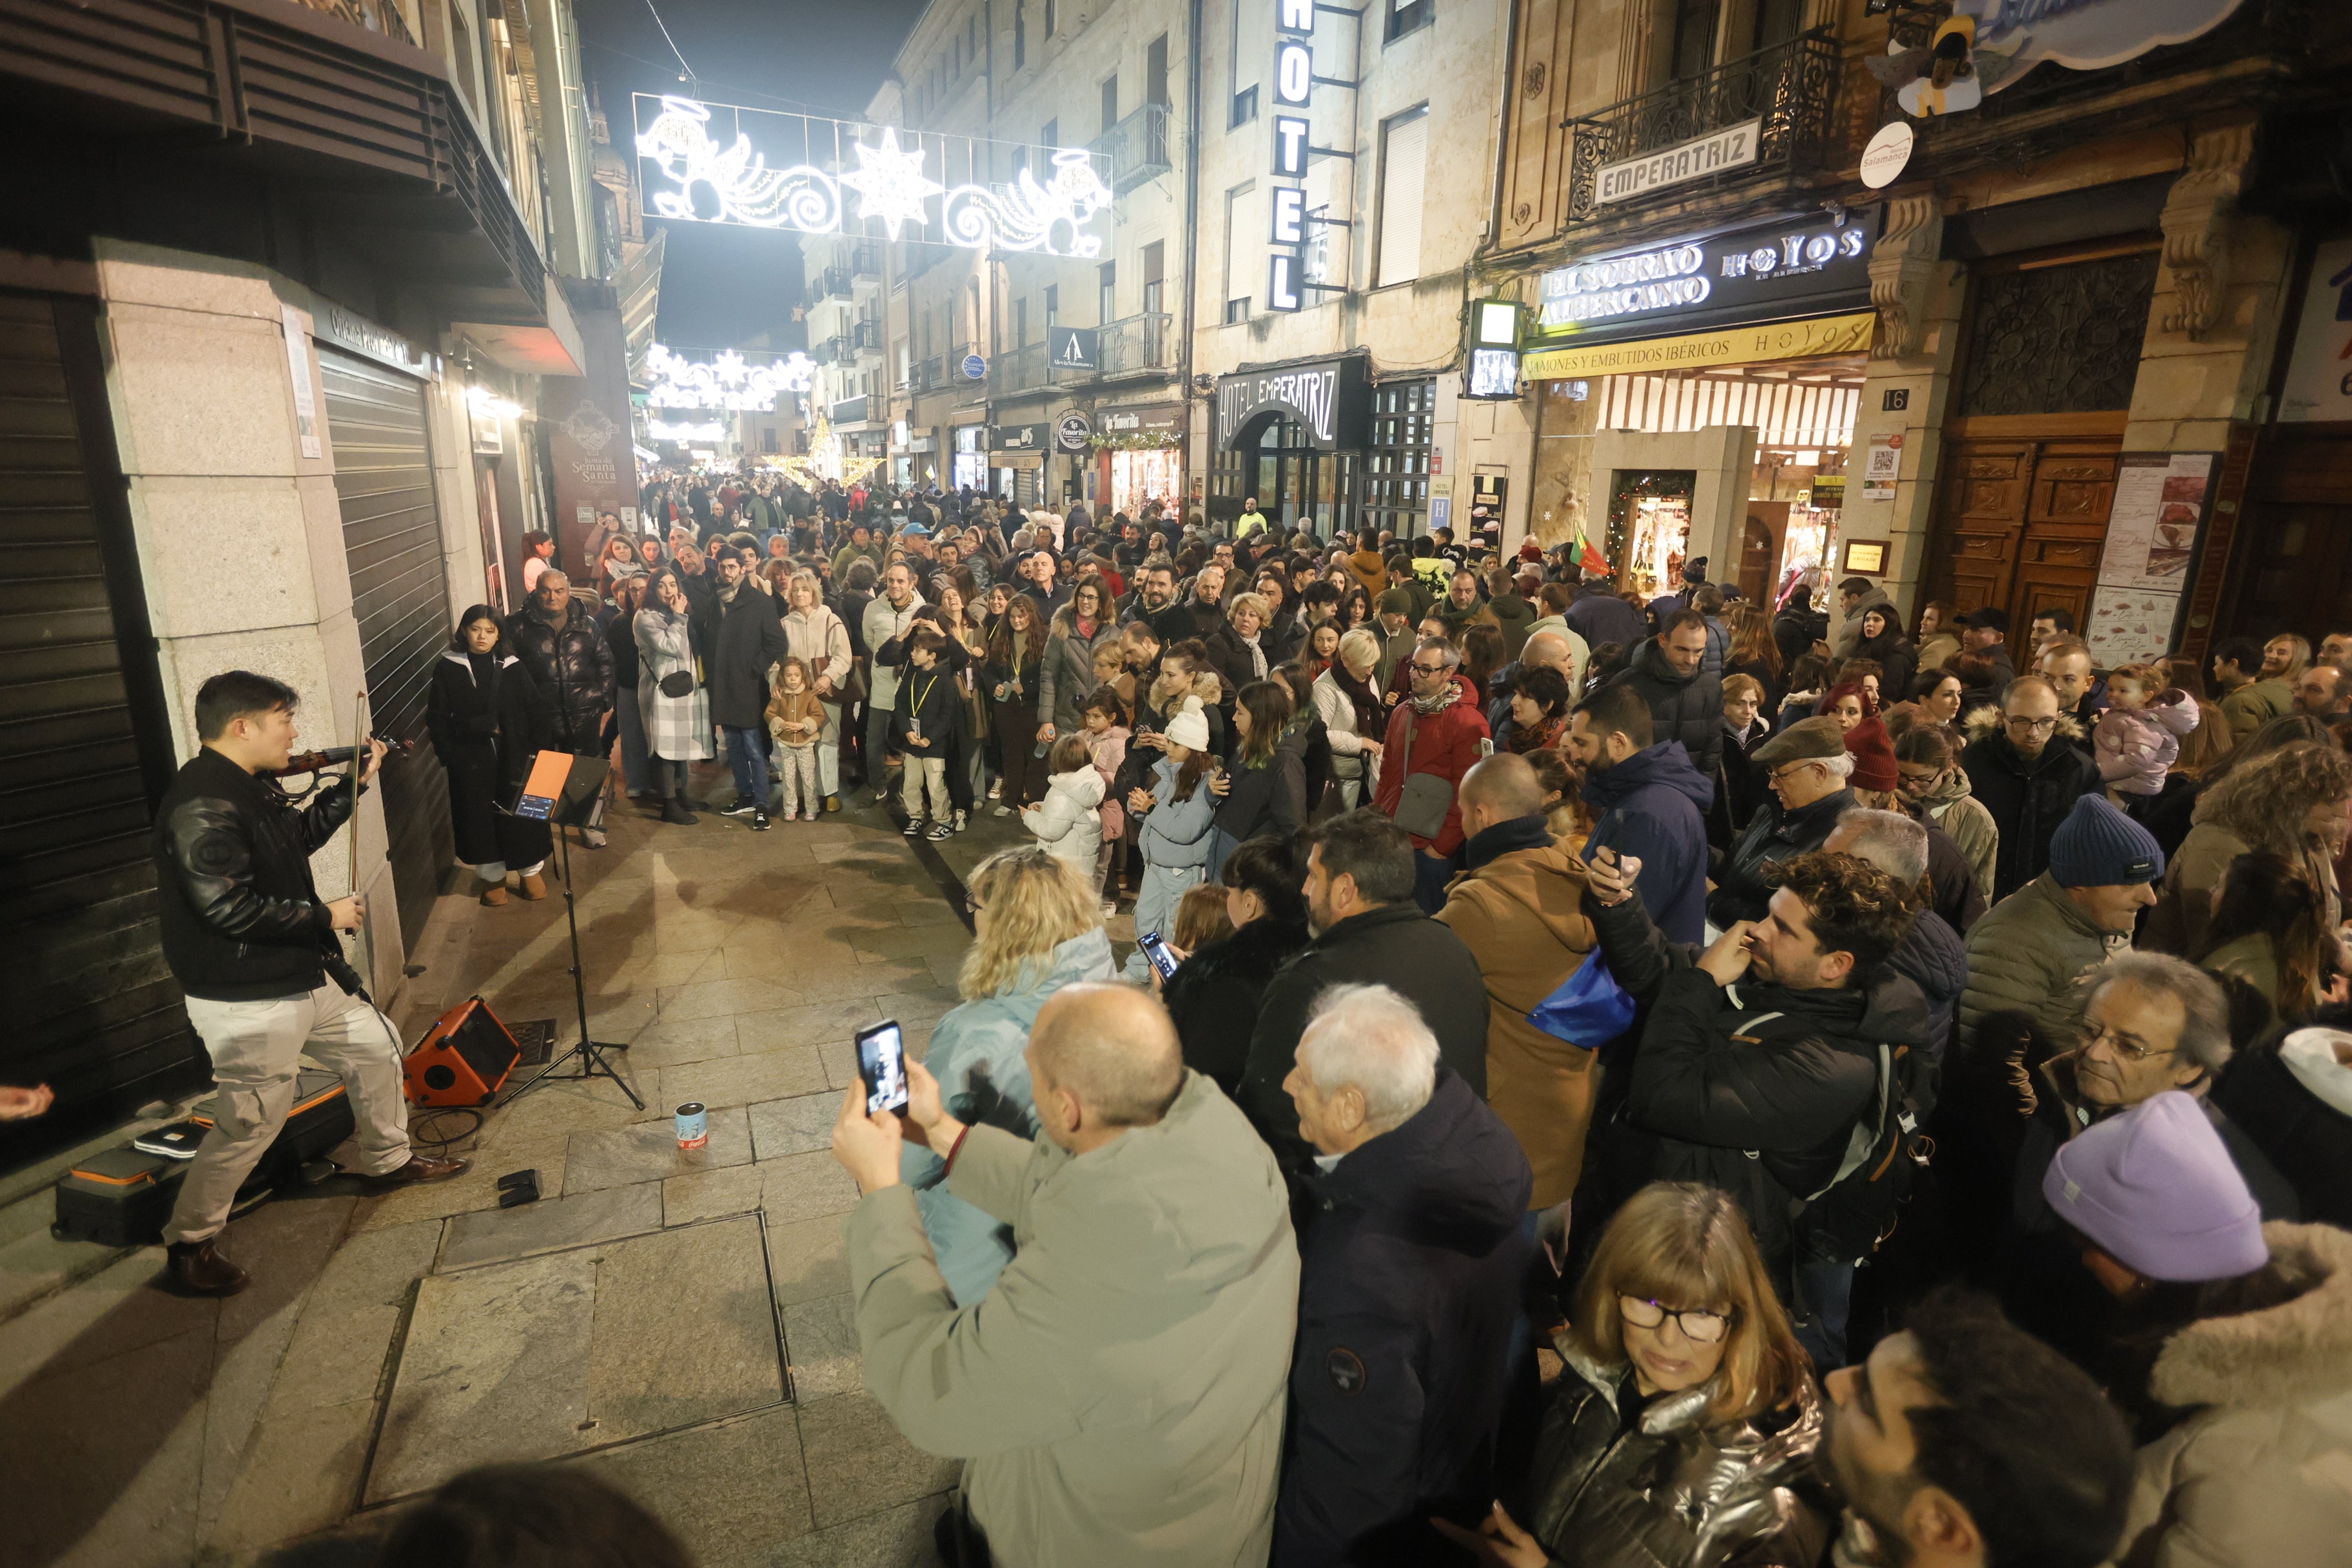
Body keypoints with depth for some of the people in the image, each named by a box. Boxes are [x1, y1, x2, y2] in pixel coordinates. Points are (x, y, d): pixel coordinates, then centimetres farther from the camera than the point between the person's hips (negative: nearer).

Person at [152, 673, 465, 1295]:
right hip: (246, 1001, -10)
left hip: (303, 979, 10)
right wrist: (324, 916, -18)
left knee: (374, 1046, 21)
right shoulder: (201, 805, -25)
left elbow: (300, 836, 21)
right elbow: (228, 907, -29)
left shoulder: (248, 788, 6)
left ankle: (387, 1161, 41)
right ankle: (189, 1243, 20)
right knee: (252, 1122, -1)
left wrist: (353, 784, 14)